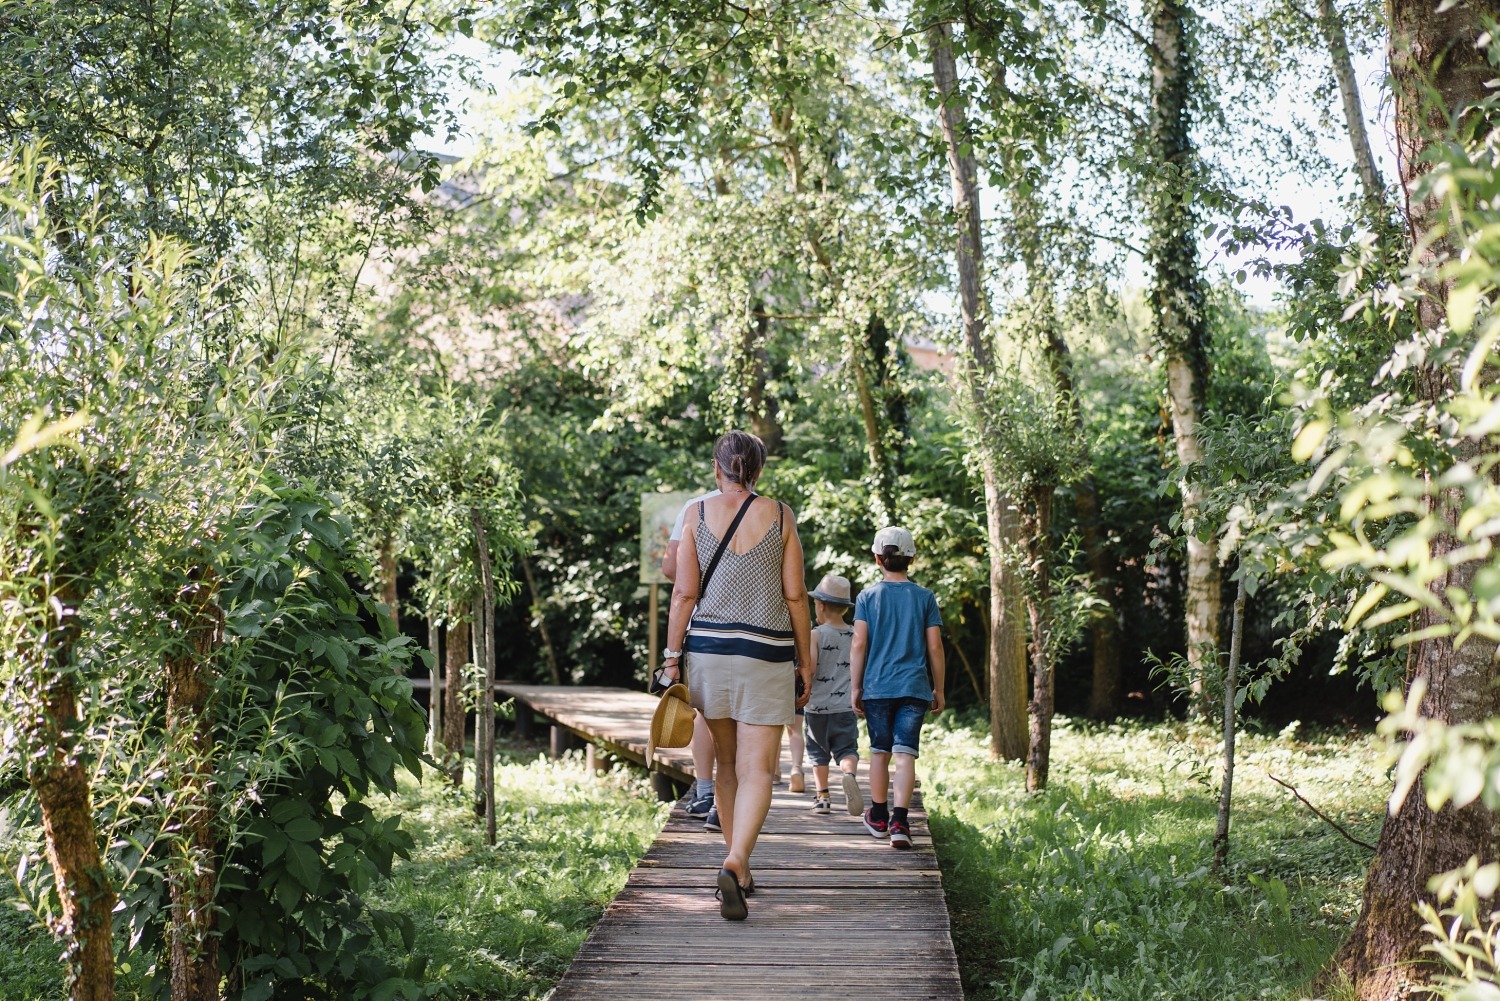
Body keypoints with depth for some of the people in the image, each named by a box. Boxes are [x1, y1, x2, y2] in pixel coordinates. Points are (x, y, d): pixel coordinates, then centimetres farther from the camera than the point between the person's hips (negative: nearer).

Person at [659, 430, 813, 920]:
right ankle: (734, 865, -25)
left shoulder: (697, 514, 0)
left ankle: (739, 871, 25)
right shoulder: (780, 516, 0)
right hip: (766, 654, -2)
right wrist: (805, 661, 8)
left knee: (726, 762, 17)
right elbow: (796, 596, 0)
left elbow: (684, 593, -2)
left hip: (707, 647, 2)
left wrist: (672, 655, 3)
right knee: (757, 769, -4)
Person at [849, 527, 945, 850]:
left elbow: (858, 645, -2)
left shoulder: (868, 596, 1)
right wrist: (938, 689, 11)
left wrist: (855, 688, 5)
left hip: (876, 687, 1)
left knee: (880, 751, 13)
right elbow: (935, 647, 2)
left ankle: (878, 817, 26)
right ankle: (899, 821, -16)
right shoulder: (925, 598, 2)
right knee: (905, 753, -4)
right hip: (914, 688, -1)